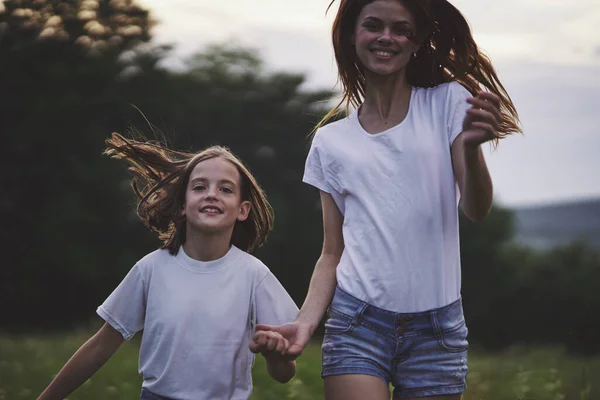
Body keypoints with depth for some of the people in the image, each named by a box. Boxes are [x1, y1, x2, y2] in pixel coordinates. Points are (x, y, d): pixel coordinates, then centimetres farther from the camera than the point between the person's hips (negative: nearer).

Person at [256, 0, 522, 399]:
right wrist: (306, 320, -6)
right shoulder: (331, 141, 10)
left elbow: (476, 210, -8)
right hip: (358, 323, 1)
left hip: (436, 328, -1)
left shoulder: (448, 104, 3)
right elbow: (332, 253, 10)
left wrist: (471, 145, -27)